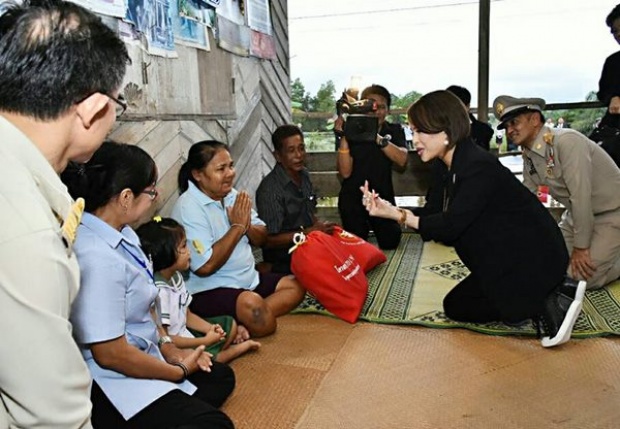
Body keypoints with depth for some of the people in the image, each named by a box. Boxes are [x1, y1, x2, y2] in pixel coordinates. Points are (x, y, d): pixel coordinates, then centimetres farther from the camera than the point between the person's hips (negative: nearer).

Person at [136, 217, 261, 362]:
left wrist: (211, 329, -7)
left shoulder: (176, 276, 0)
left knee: (230, 324, 19)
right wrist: (205, 341, -20)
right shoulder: (159, 291, -29)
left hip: (184, 335, 9)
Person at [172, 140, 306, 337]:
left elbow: (262, 239, 11)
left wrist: (247, 225, -12)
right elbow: (205, 266, -25)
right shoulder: (188, 208, -17)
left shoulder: (232, 195, 6)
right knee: (252, 304, -37)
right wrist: (237, 226, -18)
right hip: (209, 290, -10)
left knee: (296, 285, 4)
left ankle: (243, 322, -12)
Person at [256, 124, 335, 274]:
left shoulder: (304, 175, 6)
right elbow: (269, 240, -18)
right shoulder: (269, 189, -20)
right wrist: (310, 231, -19)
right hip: (284, 261, -8)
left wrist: (321, 227, -2)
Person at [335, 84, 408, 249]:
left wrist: (378, 138, -31)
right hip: (353, 200, -2)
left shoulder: (394, 131, 2)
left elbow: (402, 160, -18)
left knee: (391, 242, 2)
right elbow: (345, 172, -15)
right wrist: (343, 138, -24)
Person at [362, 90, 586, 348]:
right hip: (507, 257, 9)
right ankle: (551, 291, 12)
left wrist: (397, 215, -23)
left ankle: (548, 304, -6)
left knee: (456, 306, -2)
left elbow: (449, 226, -28)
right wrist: (389, 209, -15)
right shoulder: (446, 166, 1)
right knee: (461, 299, 18)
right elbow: (432, 213, -1)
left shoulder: (479, 168, -28)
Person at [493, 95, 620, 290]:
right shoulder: (529, 156, -2)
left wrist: (580, 247, -22)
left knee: (582, 274, -17)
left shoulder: (566, 141, -27)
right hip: (578, 213, 8)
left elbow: (580, 195, -28)